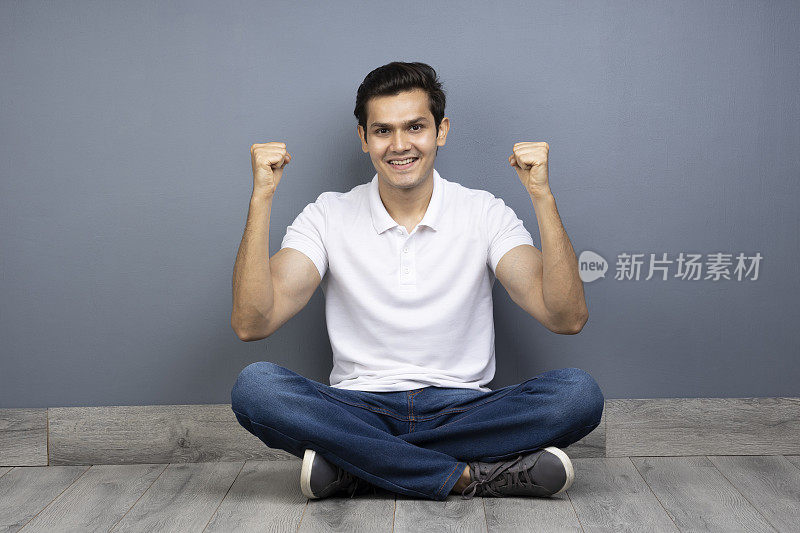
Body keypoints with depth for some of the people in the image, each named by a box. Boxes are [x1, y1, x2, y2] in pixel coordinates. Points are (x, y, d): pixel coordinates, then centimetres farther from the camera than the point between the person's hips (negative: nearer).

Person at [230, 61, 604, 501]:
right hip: (359, 411, 0)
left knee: (579, 393, -26)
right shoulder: (328, 217, 3)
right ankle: (470, 475, -25)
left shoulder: (485, 213, 2)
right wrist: (262, 197, -14)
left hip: (463, 410, 1)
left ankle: (353, 468, -22)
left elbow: (567, 317, -11)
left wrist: (542, 196, -18)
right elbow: (251, 323, -10)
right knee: (254, 385, -28)